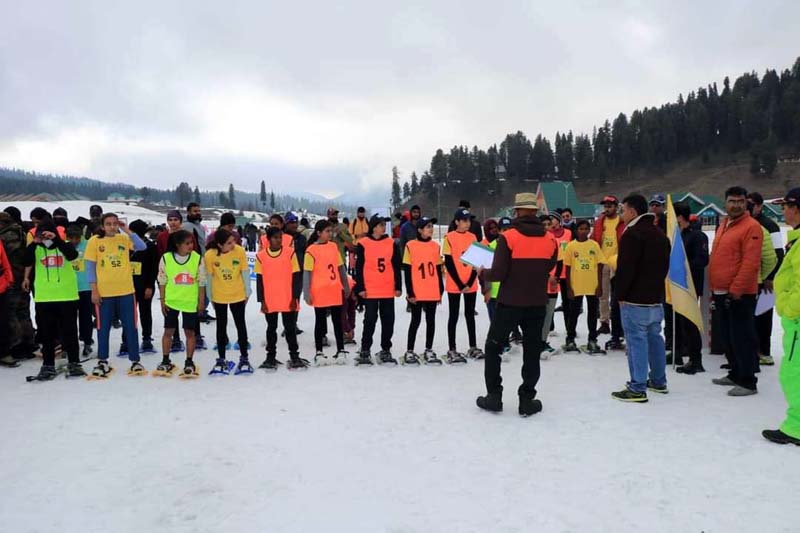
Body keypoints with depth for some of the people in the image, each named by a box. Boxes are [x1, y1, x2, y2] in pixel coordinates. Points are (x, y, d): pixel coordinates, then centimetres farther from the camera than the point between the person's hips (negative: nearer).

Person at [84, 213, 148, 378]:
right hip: (103, 293, -1)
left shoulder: (125, 239, 3)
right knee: (103, 328, 8)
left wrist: (128, 231, -16)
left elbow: (142, 247, -13)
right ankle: (103, 362, 21)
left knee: (131, 327, 6)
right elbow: (90, 267, -1)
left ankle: (135, 361, 15)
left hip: (126, 291, 1)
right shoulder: (94, 241, -1)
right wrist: (94, 290, -6)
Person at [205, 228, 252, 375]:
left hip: (238, 295, 0)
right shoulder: (210, 255, -19)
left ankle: (244, 358, 21)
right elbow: (209, 277, -7)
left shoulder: (240, 251, -19)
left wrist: (247, 292, -1)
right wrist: (210, 297, 3)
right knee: (221, 327, 12)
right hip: (219, 297, 0)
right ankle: (221, 360, 24)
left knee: (241, 325, 9)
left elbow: (245, 272, -8)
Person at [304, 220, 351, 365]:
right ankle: (319, 352, 16)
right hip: (319, 293, -4)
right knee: (320, 322, 7)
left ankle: (340, 351, 19)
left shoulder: (334, 246, 6)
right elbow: (307, 273, -7)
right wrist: (307, 293, -11)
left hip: (336, 291, 4)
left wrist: (346, 286, 14)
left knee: (338, 321, 10)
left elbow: (341, 268, 13)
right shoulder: (311, 250, -8)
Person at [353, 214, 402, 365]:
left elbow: (396, 267, 9)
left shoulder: (391, 243, 6)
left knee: (388, 321, 8)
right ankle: (365, 351, 11)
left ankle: (385, 350, 20)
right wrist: (360, 288, -6)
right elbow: (359, 268, -1)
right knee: (370, 320, 0)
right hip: (370, 290, -3)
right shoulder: (363, 244, -2)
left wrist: (398, 287, 6)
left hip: (388, 290, 3)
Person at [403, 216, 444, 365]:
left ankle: (429, 350, 21)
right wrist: (410, 293, -8)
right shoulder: (410, 246, -5)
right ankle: (409, 351, 15)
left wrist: (440, 291, 10)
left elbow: (438, 270, 12)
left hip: (433, 292, 4)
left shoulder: (436, 246, 7)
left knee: (431, 321, 10)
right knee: (416, 320, 4)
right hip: (416, 293, -4)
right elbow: (407, 271, -5)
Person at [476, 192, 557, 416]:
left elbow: (498, 273, -16)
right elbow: (547, 270, 9)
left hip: (510, 303, -3)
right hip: (537, 304, 3)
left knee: (493, 347, 13)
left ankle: (494, 396, 16)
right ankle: (527, 400, 16)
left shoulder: (507, 237, -14)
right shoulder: (550, 240, -1)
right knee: (532, 352, 13)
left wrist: (483, 272, 4)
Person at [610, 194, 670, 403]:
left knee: (637, 341, -7)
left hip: (635, 299, -9)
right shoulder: (660, 234, 16)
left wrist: (621, 295, -11)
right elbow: (665, 266, 20)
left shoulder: (632, 234, -15)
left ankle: (637, 389, -4)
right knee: (654, 338, 17)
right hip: (656, 297, 9)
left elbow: (626, 268, -20)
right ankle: (658, 381, 27)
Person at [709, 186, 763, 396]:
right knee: (727, 336, 16)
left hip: (740, 294, -9)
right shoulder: (723, 225, 16)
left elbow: (751, 263, -18)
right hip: (721, 292, 9)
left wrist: (736, 290, -20)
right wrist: (715, 287, 16)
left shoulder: (751, 226, -11)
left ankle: (748, 382, 5)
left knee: (742, 337, -3)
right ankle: (735, 374, 29)